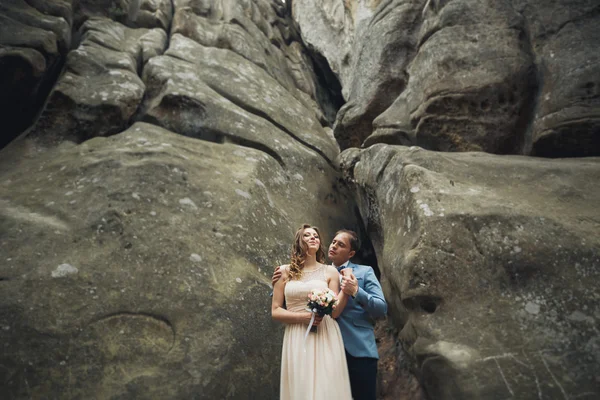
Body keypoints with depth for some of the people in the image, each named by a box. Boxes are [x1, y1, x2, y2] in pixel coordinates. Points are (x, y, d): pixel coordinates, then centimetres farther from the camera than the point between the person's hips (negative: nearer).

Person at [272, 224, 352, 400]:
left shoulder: (330, 271, 7)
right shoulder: (285, 272, 7)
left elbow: (335, 311, 1)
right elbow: (275, 311, 5)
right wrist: (303, 317, -10)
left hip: (325, 339, 0)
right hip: (297, 340, 0)